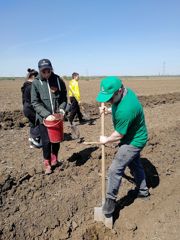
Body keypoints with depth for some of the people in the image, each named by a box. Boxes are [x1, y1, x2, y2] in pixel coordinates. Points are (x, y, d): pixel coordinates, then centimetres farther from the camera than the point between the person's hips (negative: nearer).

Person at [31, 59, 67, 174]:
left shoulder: (58, 80, -4)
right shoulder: (36, 82, -8)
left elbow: (64, 97, 5)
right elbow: (35, 102, -10)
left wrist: (62, 108, -13)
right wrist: (47, 114, -21)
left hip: (57, 116, 2)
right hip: (44, 117, -2)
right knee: (46, 141, 2)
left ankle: (54, 159, 36)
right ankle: (47, 164, 23)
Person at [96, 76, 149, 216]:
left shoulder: (125, 110, -38)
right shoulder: (126, 91, -9)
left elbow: (119, 135, -24)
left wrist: (106, 140, -5)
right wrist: (109, 110, -4)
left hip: (133, 141, -10)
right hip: (135, 137, 10)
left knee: (115, 169, -6)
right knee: (135, 164, 24)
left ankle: (111, 199, 13)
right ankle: (143, 191, 45)